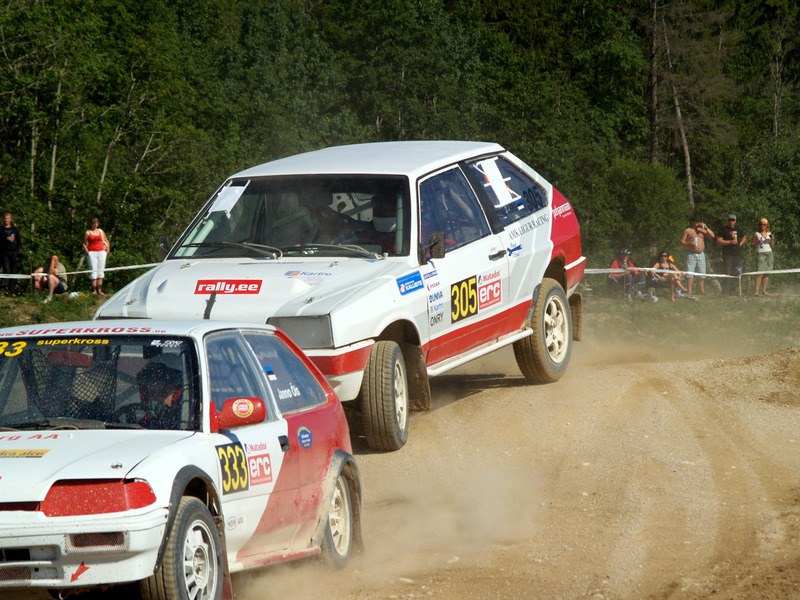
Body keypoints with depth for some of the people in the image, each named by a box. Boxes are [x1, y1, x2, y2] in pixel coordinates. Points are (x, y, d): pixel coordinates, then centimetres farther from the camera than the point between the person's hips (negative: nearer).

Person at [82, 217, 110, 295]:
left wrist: (107, 250, 7)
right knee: (93, 271, -7)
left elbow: (107, 242, 19)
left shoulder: (101, 231, 12)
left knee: (100, 271, 4)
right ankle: (94, 291, -7)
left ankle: (99, 290, 7)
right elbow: (84, 244, 3)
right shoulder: (88, 233, 2)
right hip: (92, 253, -4)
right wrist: (87, 252, -9)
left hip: (101, 252, 4)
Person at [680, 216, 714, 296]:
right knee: (690, 274, -9)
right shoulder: (687, 231, 2)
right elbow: (682, 241, 0)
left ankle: (702, 291, 12)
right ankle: (689, 291, -9)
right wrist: (689, 244, -18)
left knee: (702, 274, 5)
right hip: (691, 254, -5)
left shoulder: (702, 230, 15)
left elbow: (712, 236, 11)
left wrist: (706, 228, 0)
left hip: (701, 254, 5)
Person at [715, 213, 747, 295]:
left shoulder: (738, 230, 17)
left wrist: (740, 244, 12)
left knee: (736, 273, 5)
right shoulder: (723, 230, 0)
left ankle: (733, 290, 11)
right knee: (727, 273, -10)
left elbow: (744, 238, 33)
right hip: (727, 255, -6)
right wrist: (730, 242, -14)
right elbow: (718, 241, -7)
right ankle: (725, 291, -9)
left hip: (737, 254, 6)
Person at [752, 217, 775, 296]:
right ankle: (756, 291, -16)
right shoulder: (756, 234, 4)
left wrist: (772, 239, 0)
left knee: (767, 273, 1)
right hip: (761, 253, -4)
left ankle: (764, 290, 7)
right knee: (760, 273, -14)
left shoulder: (769, 234, 14)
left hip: (769, 253, 4)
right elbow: (753, 245, 6)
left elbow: (772, 246, 17)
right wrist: (757, 242, -13)